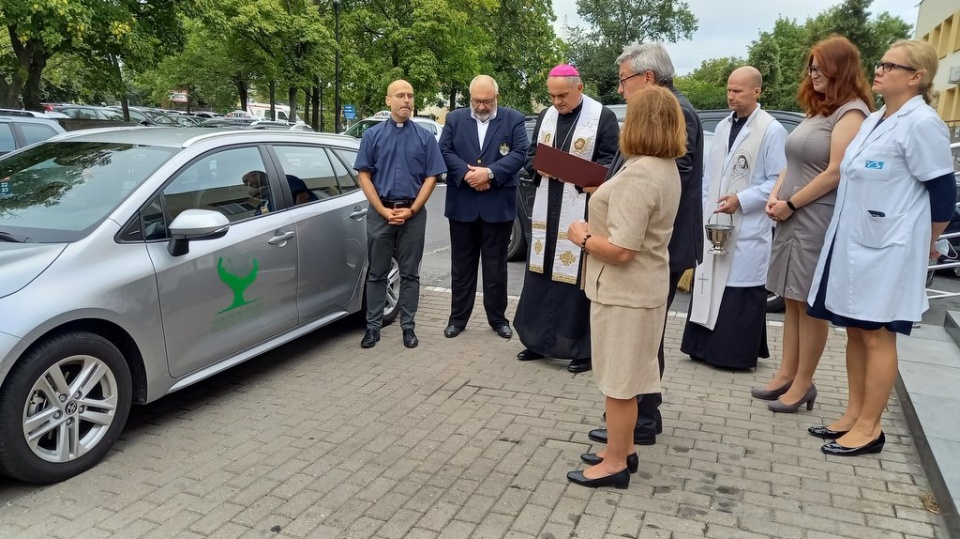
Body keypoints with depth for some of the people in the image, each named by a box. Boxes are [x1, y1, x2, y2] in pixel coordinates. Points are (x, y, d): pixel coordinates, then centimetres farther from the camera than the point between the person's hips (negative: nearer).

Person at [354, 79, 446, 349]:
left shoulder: (425, 137, 4)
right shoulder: (372, 135, 4)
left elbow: (431, 177, 0)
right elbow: (364, 176, 1)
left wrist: (412, 210, -10)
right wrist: (384, 210, -9)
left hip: (414, 213, 0)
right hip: (380, 212, 0)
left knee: (410, 273, 6)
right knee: (377, 272, 7)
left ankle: (408, 326, 15)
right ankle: (373, 326, 14)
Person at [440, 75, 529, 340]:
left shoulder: (514, 119, 3)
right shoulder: (454, 119, 8)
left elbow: (519, 153, -7)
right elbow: (444, 152, 0)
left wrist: (490, 173, -19)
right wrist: (466, 174, -16)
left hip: (498, 205, -1)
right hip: (462, 204, 2)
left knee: (496, 265, 8)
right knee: (462, 264, 9)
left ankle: (498, 318, 19)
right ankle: (458, 317, 19)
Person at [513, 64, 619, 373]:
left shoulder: (603, 117, -6)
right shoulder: (545, 116, 12)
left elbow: (611, 163, -8)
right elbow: (530, 156, 15)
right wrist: (539, 166, -8)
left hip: (582, 211, -6)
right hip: (547, 210, 6)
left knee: (579, 278, -2)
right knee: (541, 273, 10)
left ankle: (583, 349, 9)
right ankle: (539, 340, 22)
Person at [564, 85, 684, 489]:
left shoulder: (639, 175, -24)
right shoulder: (666, 168, 8)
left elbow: (620, 249, -28)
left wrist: (583, 236, -12)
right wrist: (605, 197, 11)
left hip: (624, 291, -10)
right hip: (643, 286, 10)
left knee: (619, 380, 3)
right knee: (624, 376, 20)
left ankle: (615, 463, 17)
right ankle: (623, 450, 33)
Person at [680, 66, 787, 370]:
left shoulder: (771, 130, -8)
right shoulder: (722, 127, 14)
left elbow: (778, 181, -11)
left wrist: (741, 200, -17)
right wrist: (704, 210, 11)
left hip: (748, 229, -7)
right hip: (714, 225, 7)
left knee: (741, 294, -1)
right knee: (710, 286, 10)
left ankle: (738, 352, 8)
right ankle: (707, 346, 19)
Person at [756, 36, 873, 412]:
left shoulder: (851, 112, -10)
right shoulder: (815, 110, 17)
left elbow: (835, 172, -18)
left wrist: (791, 203, -12)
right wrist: (775, 195, 1)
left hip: (819, 219, -8)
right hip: (791, 217, 9)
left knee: (811, 304, 0)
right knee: (792, 300, 12)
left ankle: (803, 384, 10)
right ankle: (787, 374, 21)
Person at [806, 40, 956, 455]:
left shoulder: (922, 123, -12)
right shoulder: (873, 121, 13)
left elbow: (943, 191, -10)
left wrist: (927, 244, 1)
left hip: (886, 250, -8)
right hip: (851, 244, 8)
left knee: (877, 336, 0)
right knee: (855, 332, 13)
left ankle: (869, 428, 11)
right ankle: (853, 415, 24)